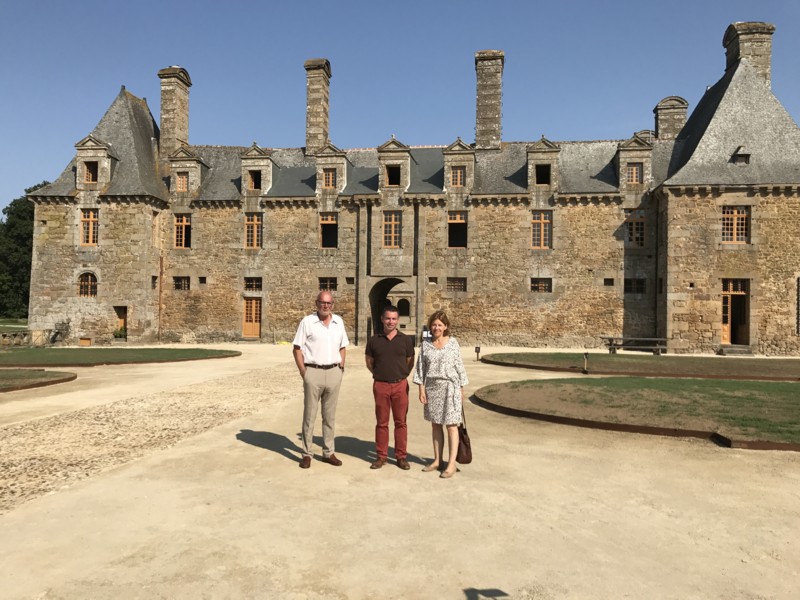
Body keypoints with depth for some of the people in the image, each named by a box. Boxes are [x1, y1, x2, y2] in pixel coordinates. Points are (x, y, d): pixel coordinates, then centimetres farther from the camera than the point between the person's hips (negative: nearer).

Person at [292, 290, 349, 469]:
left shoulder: (338, 321, 8)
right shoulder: (307, 321, -4)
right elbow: (297, 349, -4)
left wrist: (341, 367, 6)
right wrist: (303, 372, -10)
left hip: (334, 372, 4)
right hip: (313, 372, -4)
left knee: (330, 416, 11)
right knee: (309, 415, 3)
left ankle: (328, 452, 20)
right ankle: (306, 454, 12)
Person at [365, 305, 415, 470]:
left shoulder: (405, 340, 2)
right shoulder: (374, 340, 1)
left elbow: (410, 362, 11)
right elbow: (369, 361, 14)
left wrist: (402, 375, 7)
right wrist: (378, 374, 10)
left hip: (400, 385, 0)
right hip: (380, 385, 0)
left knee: (400, 422, 6)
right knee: (381, 422, 7)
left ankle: (401, 456, 16)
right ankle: (381, 456, 17)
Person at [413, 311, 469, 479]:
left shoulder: (453, 343, -3)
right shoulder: (426, 344, 4)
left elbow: (459, 366, 0)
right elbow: (421, 367, 5)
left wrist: (461, 390, -1)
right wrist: (421, 388, -1)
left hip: (450, 387, -3)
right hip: (431, 388, 3)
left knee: (451, 425, 0)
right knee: (435, 425, 12)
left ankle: (451, 464, 5)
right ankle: (437, 460, 23)